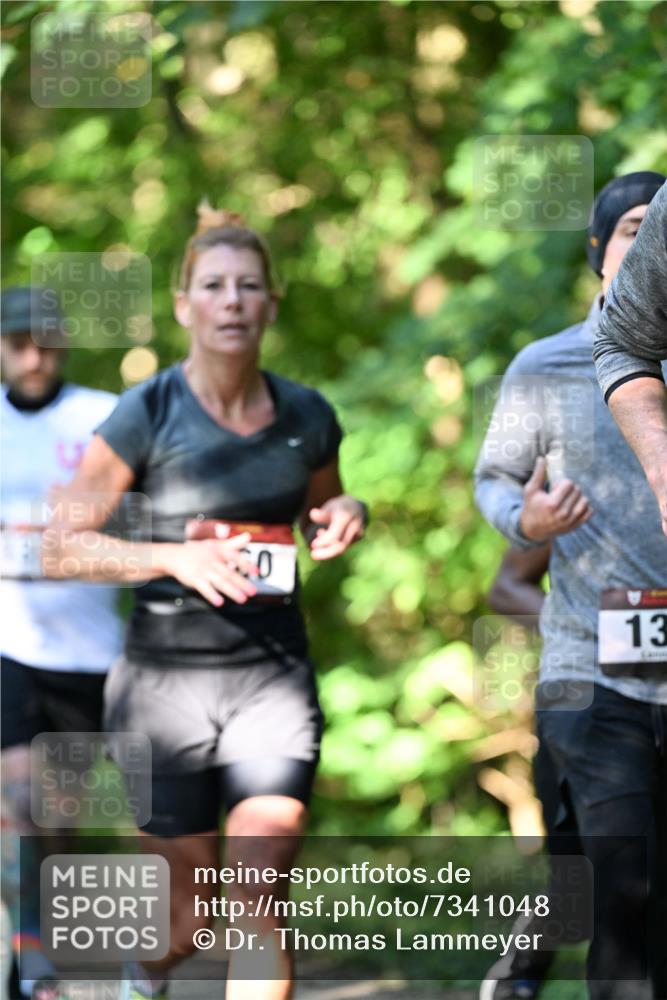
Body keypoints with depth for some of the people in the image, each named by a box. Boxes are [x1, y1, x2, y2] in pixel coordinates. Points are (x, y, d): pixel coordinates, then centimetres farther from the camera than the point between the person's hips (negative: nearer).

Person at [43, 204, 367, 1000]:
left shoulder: (306, 417, 4)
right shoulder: (146, 414, -8)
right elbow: (63, 547, -7)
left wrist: (344, 517, -2)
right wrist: (172, 557, -21)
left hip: (273, 674, 2)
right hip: (167, 675, -2)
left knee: (260, 902, -14)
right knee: (189, 920, 8)